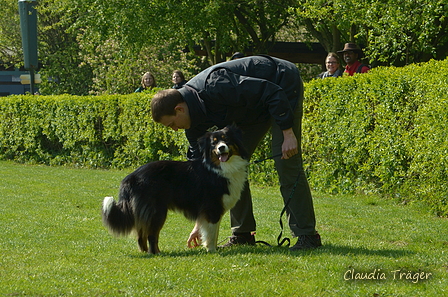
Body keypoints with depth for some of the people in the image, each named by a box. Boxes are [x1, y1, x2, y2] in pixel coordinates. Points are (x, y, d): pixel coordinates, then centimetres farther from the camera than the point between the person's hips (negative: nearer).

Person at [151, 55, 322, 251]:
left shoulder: (216, 87, -35)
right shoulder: (194, 119, -8)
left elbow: (273, 93, -33)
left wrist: (288, 134, -31)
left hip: (285, 88, -9)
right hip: (255, 109, 9)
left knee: (285, 161, -17)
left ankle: (307, 235, -13)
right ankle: (242, 233, 8)